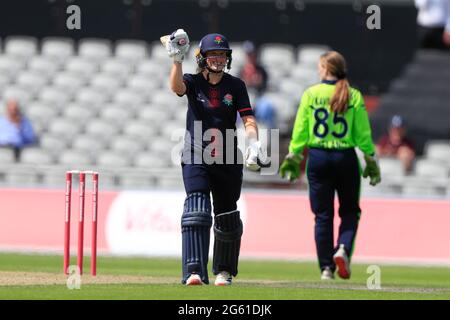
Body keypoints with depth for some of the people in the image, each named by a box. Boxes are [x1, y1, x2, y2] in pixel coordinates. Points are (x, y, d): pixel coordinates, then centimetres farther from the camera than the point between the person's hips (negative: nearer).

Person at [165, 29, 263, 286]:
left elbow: (248, 119, -3)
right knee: (196, 211, -18)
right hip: (196, 157, -2)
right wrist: (177, 60, -38)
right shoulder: (193, 82, 0)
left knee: (227, 218, 10)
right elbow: (177, 87, -23)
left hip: (228, 161, 2)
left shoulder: (235, 85, 3)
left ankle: (224, 270, 28)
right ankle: (194, 271, -26)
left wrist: (253, 142, -21)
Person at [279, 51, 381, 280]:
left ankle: (326, 267, 4)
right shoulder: (354, 96, -2)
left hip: (318, 158, 0)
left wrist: (292, 159, 9)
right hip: (346, 158, 0)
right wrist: (371, 160, 7)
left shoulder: (310, 94, -2)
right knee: (350, 211, 14)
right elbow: (363, 133, -1)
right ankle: (343, 249, -12)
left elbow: (299, 132, 0)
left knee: (323, 214, 6)